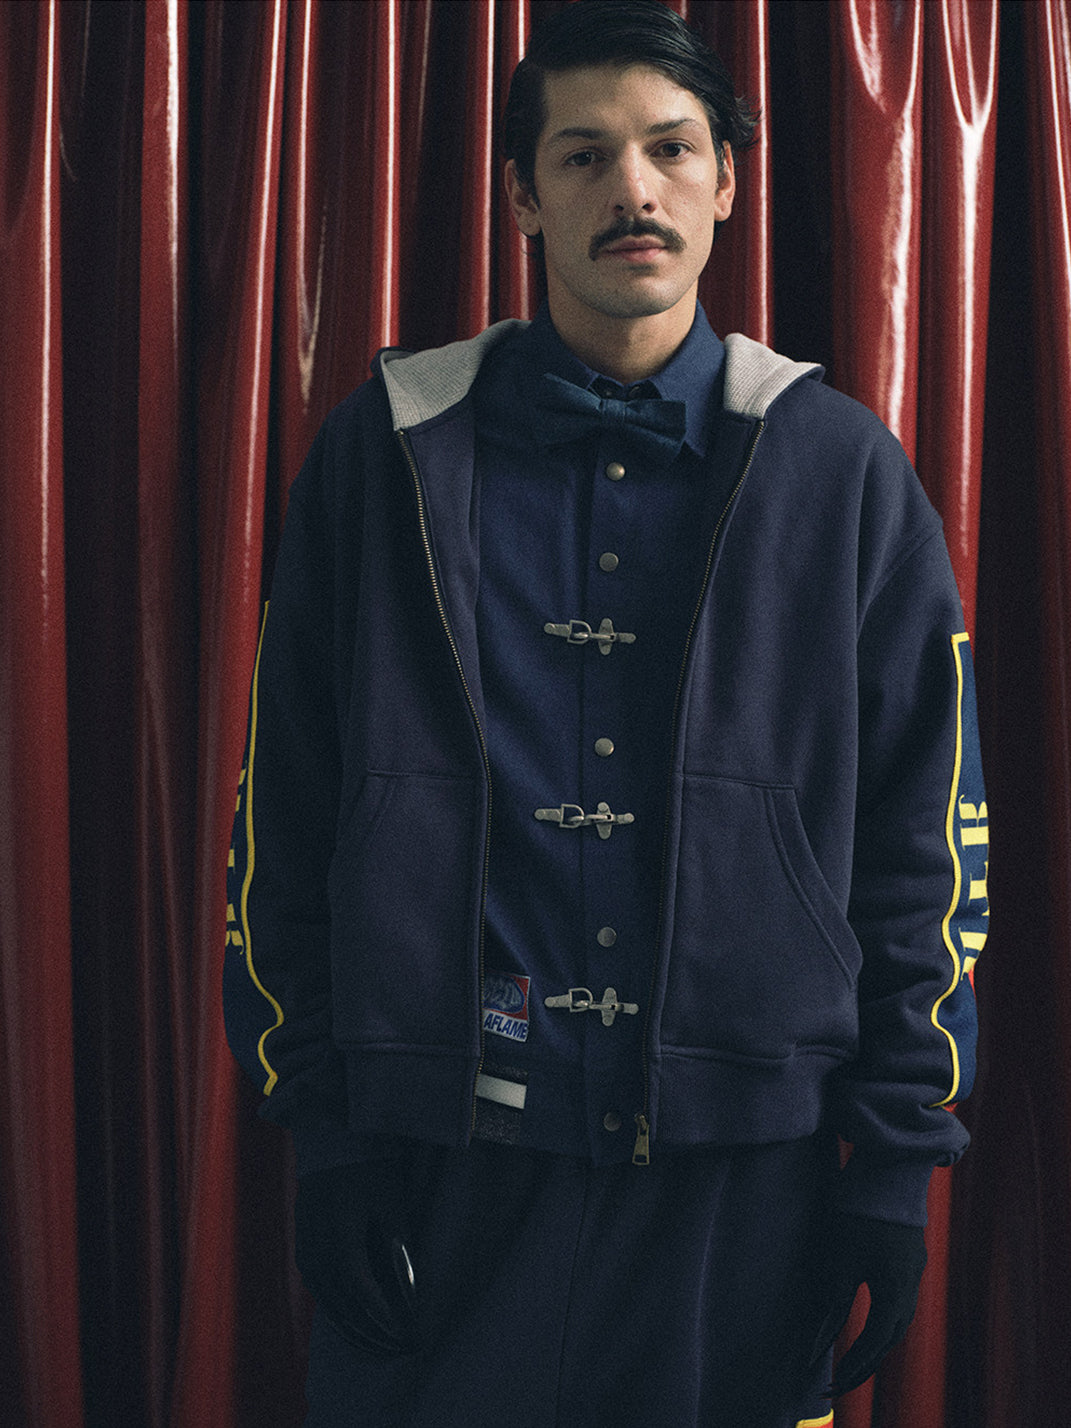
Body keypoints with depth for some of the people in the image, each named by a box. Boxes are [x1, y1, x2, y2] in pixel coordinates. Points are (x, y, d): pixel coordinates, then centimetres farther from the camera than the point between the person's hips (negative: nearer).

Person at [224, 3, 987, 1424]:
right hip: (448, 1152, 0)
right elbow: (286, 809, 4)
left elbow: (926, 829, 4)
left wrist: (899, 1148, 0)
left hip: (746, 1160, 1)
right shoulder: (388, 451, 3)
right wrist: (324, 1118, -1)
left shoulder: (839, 468, 4)